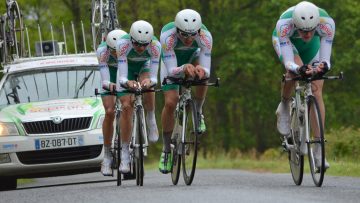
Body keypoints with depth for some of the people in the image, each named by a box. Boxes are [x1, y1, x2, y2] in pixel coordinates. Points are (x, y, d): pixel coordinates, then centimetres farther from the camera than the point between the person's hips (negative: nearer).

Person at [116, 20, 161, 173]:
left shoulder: (155, 45, -34)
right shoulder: (123, 44, -37)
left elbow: (154, 77, -34)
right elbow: (122, 77, -39)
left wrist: (149, 81, -57)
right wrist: (127, 83, -61)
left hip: (144, 68, 0)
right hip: (127, 68, 0)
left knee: (148, 90, -32)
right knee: (126, 107, -13)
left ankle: (151, 119, -4)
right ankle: (125, 153, -5)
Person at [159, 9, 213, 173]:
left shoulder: (205, 36, -36)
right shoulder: (167, 36, -40)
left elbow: (207, 71, -35)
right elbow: (172, 70, -40)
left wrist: (202, 70, -59)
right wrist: (184, 69, -61)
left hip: (193, 57, 1)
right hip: (172, 61, -1)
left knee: (203, 74, -33)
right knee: (170, 103, -15)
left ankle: (198, 112, -5)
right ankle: (166, 150, 2)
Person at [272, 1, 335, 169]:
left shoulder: (327, 23, -40)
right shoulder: (284, 24, -43)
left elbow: (325, 60, -38)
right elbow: (288, 62, -44)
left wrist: (323, 66, -61)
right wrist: (298, 69, -65)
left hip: (311, 47, 1)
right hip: (286, 41, -1)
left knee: (317, 92, -12)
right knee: (294, 70, -34)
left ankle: (318, 153, -10)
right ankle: (284, 106, -1)